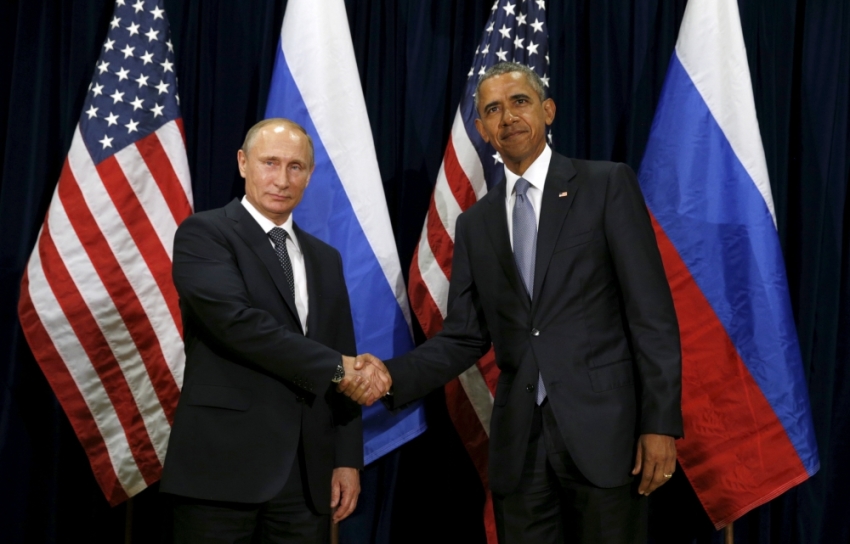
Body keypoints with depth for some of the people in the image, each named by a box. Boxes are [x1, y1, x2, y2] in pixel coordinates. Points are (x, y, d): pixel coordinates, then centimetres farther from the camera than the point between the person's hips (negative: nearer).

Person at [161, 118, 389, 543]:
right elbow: (236, 320, -18)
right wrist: (336, 367, -14)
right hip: (224, 462, -5)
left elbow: (347, 371, 14)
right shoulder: (203, 233, -2)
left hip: (308, 474, 5)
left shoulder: (325, 259, 16)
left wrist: (347, 459, 6)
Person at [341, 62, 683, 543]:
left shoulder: (608, 185, 0)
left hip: (604, 427, -3)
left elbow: (652, 312, -4)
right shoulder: (475, 224, 13)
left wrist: (661, 423, -10)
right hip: (519, 441, 4)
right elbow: (465, 336, 9)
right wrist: (393, 375, -9)